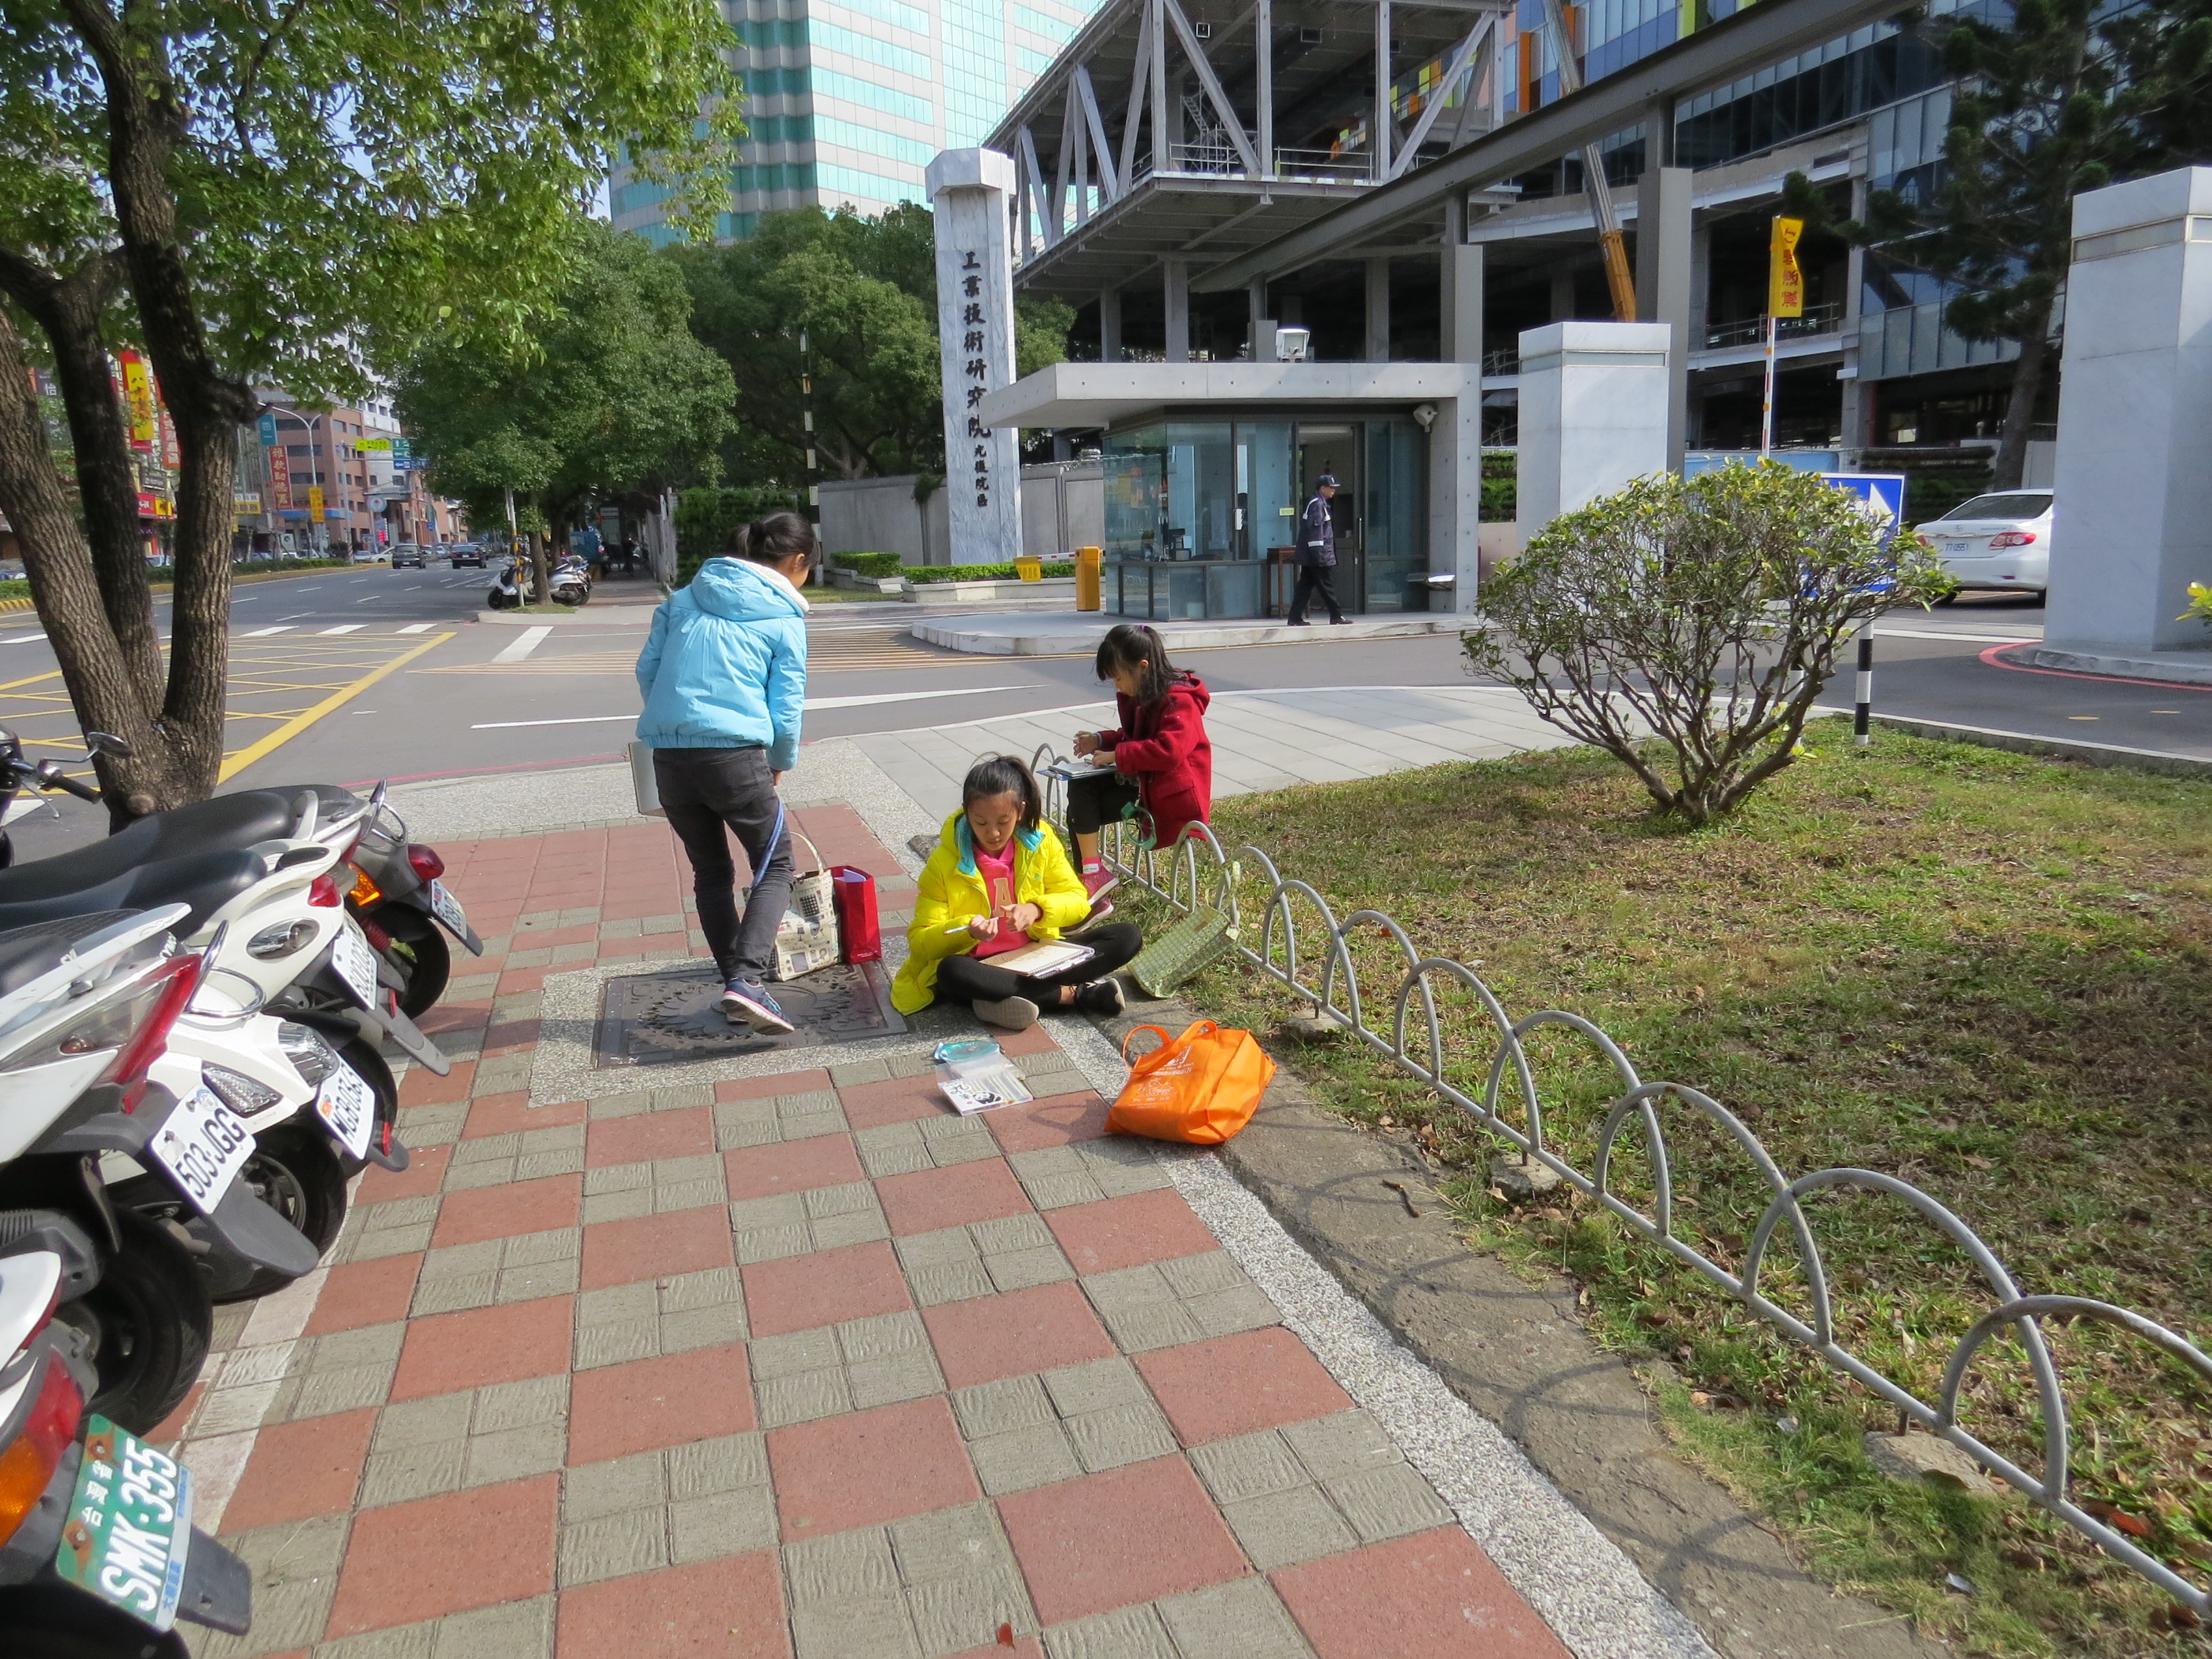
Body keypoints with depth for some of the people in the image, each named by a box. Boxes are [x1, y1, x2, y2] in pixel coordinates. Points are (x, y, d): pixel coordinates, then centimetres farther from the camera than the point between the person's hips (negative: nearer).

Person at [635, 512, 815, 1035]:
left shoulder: (685, 596, 15)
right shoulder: (783, 617, 2)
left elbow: (647, 669, 14)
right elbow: (786, 708, 2)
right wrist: (780, 764, 19)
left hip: (668, 755, 5)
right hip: (735, 754, -5)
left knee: (711, 872, 18)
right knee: (775, 866, 8)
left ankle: (735, 984, 21)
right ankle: (745, 981, -9)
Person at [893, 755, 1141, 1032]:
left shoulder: (1040, 839, -3)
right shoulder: (945, 861, -9)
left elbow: (1078, 900, 0)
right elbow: (920, 941, -9)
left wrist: (1037, 909, -22)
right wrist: (966, 929, -30)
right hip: (978, 965, -2)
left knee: (1127, 937, -15)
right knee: (952, 971, -39)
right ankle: (1075, 994, -26)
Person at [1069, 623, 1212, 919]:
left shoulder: (1178, 701, -18)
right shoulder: (1138, 697, 11)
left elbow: (1169, 750, -32)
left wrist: (1117, 755, -24)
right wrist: (1101, 741, 8)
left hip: (1170, 792, -10)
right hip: (1142, 781, 10)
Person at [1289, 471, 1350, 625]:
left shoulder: (1318, 503, 19)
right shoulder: (1317, 505, -12)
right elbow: (1316, 530, -20)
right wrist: (1319, 553, -23)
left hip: (1308, 557, 10)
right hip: (1320, 556, -10)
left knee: (1305, 586, 6)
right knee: (1327, 587, -2)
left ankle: (1295, 618, 4)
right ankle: (1337, 615, 5)